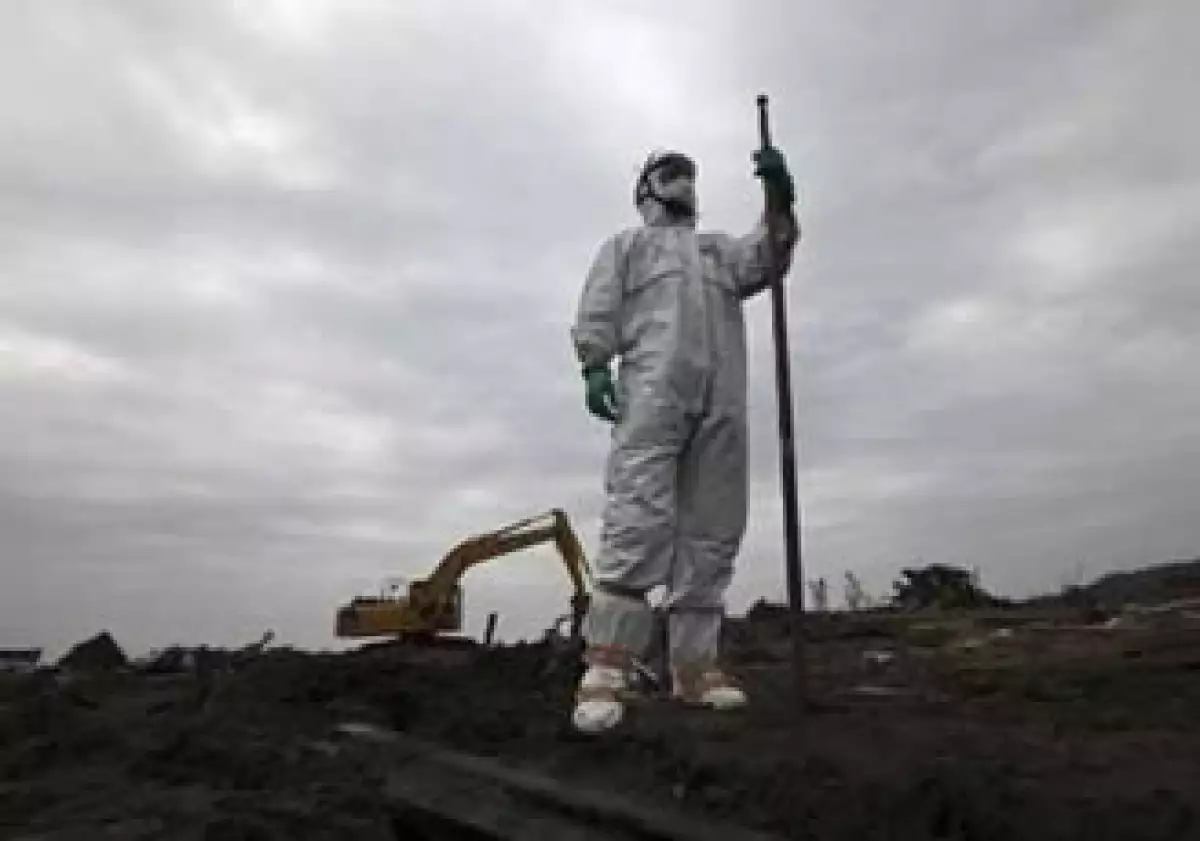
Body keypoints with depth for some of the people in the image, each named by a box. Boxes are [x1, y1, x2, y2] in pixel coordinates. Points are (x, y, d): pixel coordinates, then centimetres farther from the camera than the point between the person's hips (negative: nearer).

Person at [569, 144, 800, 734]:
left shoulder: (720, 248, 34)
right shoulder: (626, 244, 26)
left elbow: (768, 259, 12)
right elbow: (598, 310, 10)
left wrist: (779, 197, -3)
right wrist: (595, 366, -8)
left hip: (722, 398, 5)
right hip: (653, 385, -4)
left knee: (711, 530, -2)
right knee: (641, 517, -21)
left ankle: (693, 665, 2)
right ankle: (607, 667, -24)